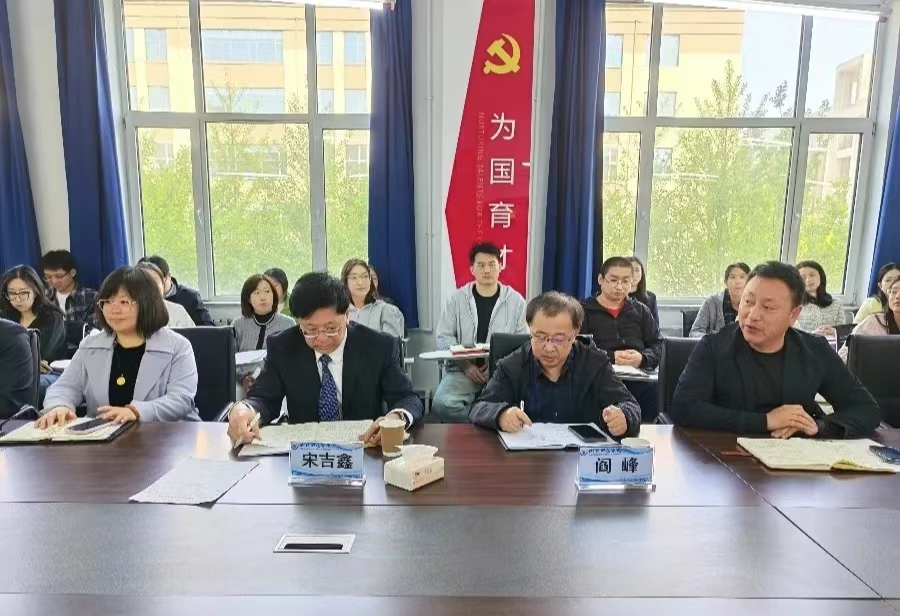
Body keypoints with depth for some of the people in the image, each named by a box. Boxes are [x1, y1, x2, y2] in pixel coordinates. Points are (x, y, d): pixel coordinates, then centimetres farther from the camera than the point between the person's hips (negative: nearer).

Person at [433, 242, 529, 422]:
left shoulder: (516, 300, 5)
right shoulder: (457, 298, 6)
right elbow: (443, 337, 4)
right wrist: (465, 365, -11)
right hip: (463, 369, 1)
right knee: (442, 403, -27)